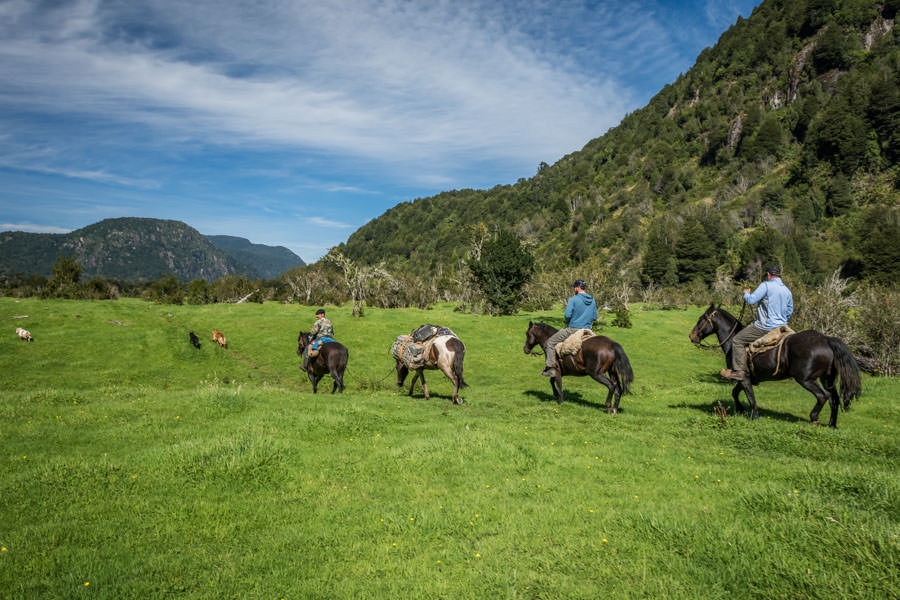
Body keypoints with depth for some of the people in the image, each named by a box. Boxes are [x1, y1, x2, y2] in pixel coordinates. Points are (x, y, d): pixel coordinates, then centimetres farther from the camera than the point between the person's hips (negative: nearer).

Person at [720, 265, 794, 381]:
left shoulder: (766, 285, -12)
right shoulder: (787, 291, 12)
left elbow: (751, 300, -16)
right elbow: (790, 311, 20)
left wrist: (746, 293, 6)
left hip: (765, 327, -8)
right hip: (781, 327, 8)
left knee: (737, 340, -4)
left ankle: (739, 371, -9)